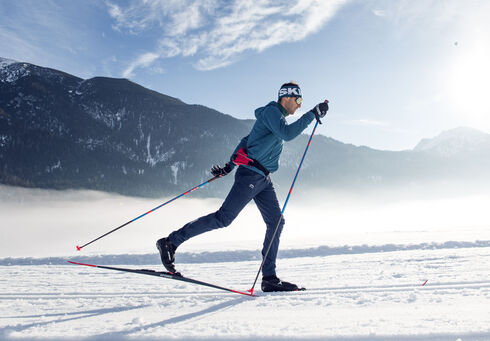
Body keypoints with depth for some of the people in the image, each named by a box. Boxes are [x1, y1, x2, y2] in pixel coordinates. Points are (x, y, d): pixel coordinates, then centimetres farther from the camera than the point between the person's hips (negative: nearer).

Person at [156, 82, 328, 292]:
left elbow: (246, 140, 23)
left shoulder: (276, 117, 22)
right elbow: (287, 134, -25)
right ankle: (171, 242, -1)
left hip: (262, 179, 10)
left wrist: (229, 166, 21)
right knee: (224, 218, -10)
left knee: (276, 222, 3)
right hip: (250, 175, -10)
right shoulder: (271, 111, -6)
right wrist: (312, 115, -19)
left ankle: (269, 278, 6)